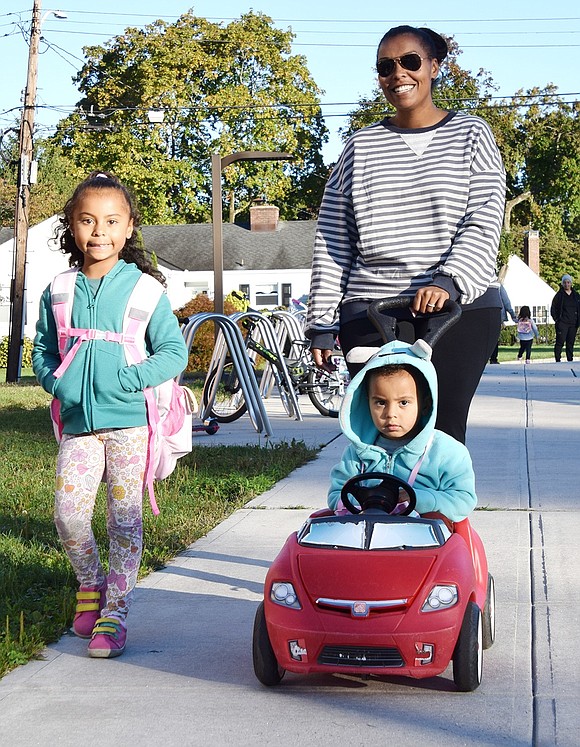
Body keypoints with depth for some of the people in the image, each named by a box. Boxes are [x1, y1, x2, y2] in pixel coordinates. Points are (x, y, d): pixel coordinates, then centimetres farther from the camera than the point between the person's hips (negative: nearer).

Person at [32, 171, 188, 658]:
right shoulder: (59, 292, 7)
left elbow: (175, 352, -4)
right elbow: (43, 352, 16)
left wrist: (126, 380, -16)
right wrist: (58, 383, -4)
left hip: (130, 421, -2)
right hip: (78, 422, 3)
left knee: (125, 517, 0)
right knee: (68, 511, -6)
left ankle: (115, 612, 10)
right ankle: (91, 584, 22)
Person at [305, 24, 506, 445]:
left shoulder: (470, 134, 9)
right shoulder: (361, 147, 14)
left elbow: (485, 222, -2)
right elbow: (331, 242, 12)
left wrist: (448, 281, -19)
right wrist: (322, 323, 6)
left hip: (461, 307, -1)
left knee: (444, 433, -7)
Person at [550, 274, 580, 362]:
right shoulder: (559, 295, -1)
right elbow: (553, 308, 2)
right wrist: (556, 319, -5)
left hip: (573, 324, 4)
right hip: (562, 324, -4)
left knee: (571, 343, 8)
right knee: (560, 342, -7)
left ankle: (570, 360, 14)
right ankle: (558, 361, -5)